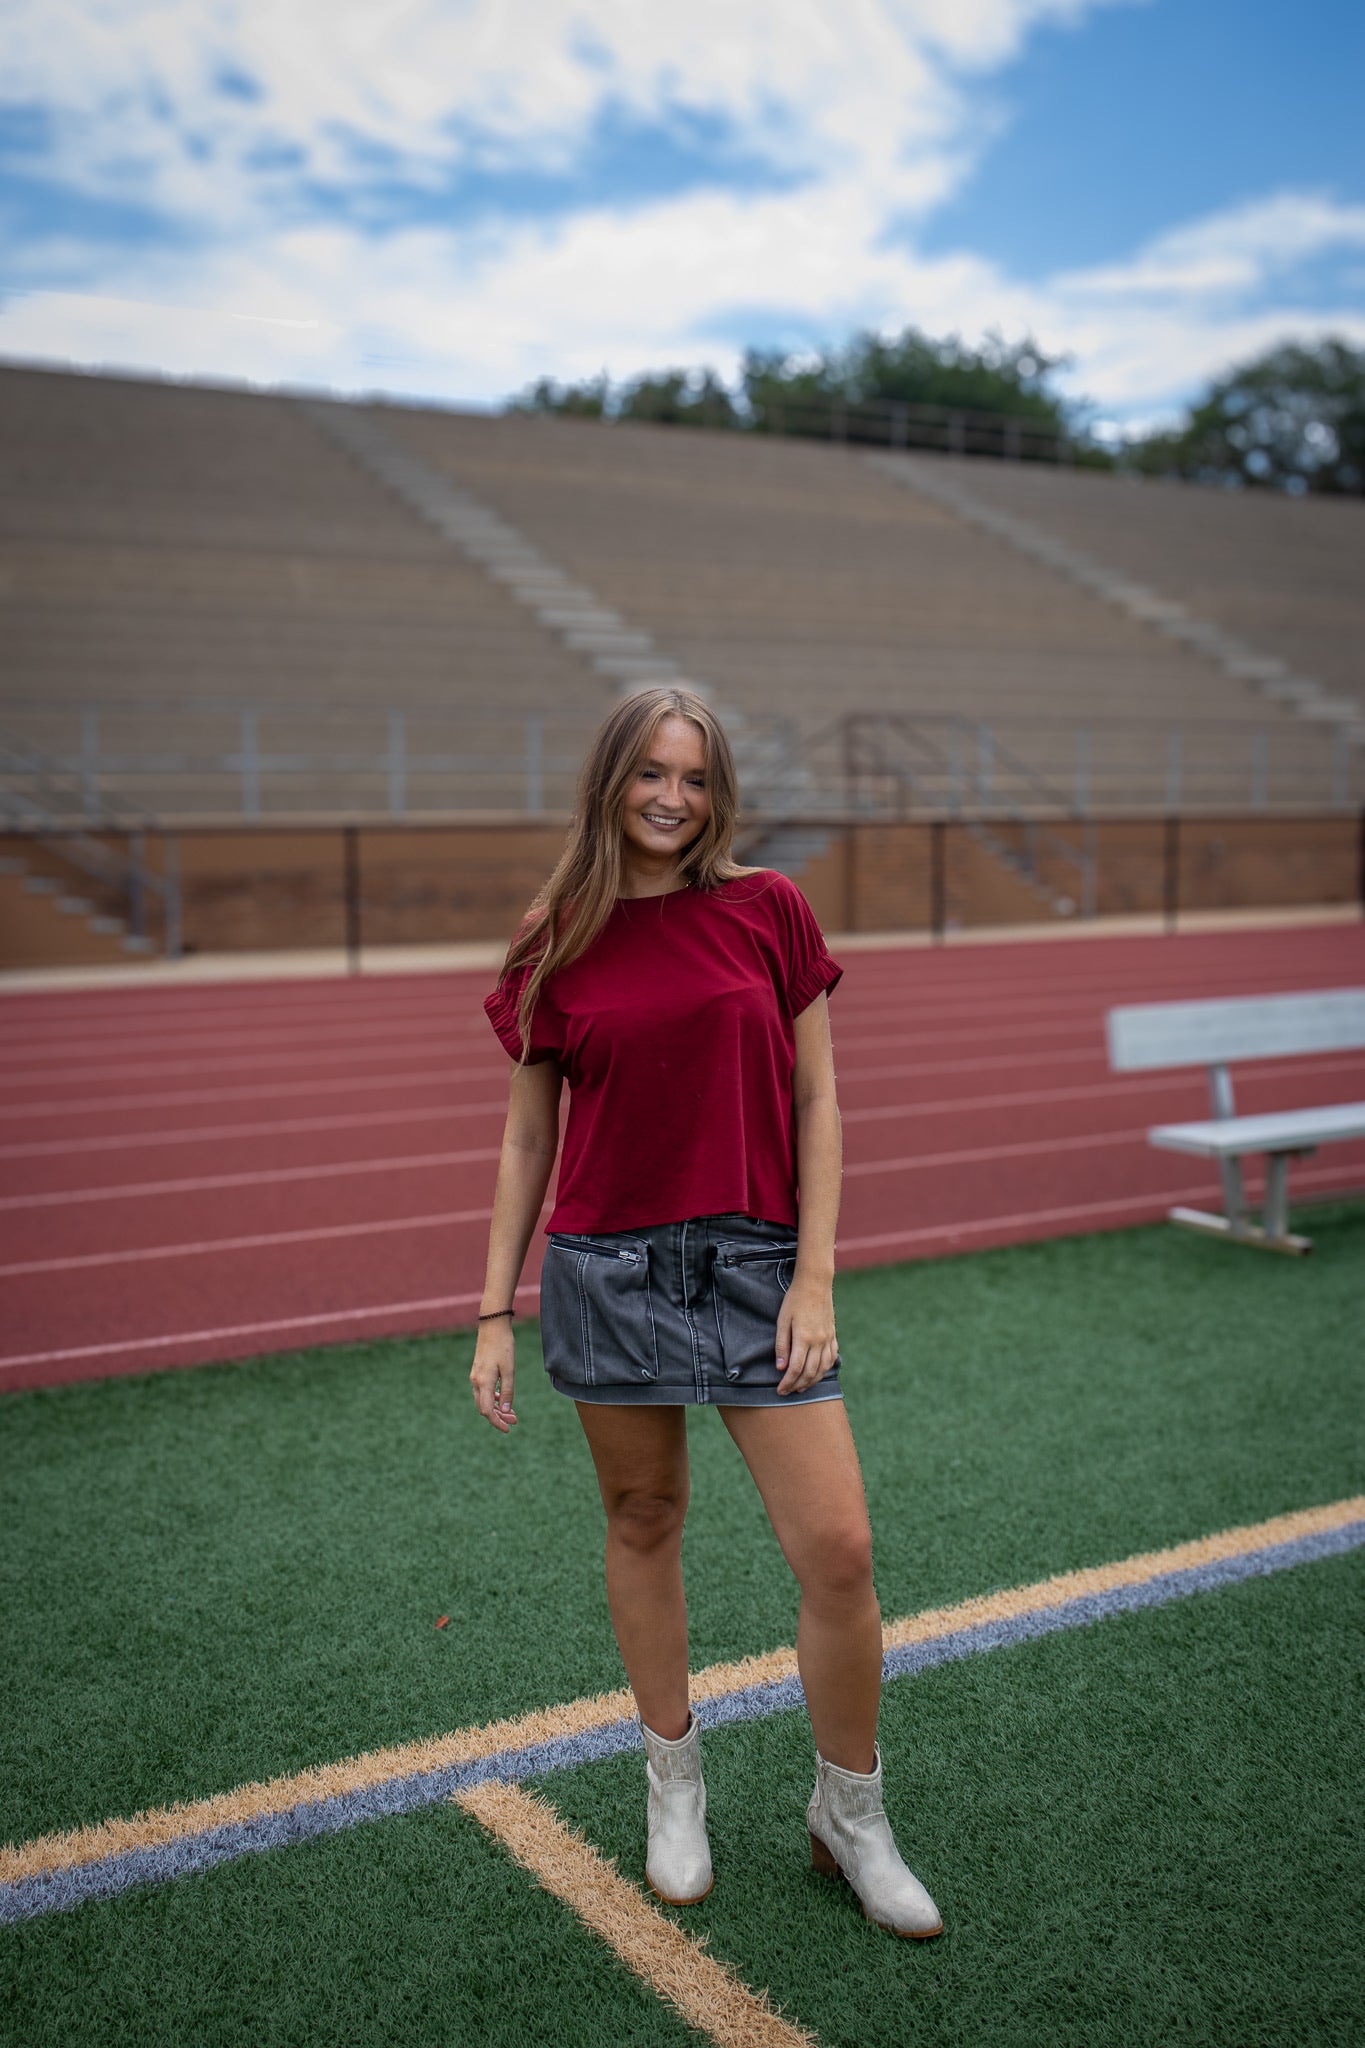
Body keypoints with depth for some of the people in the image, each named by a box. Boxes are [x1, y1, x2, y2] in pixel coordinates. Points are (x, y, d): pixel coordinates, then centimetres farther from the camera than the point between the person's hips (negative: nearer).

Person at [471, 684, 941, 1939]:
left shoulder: (767, 909, 0)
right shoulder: (556, 944, 2)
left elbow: (817, 1101, 2)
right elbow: (528, 1139, 7)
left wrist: (814, 1277, -5)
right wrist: (494, 1314, 6)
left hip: (752, 1266, 0)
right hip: (606, 1269, 1)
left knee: (838, 1549, -3)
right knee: (644, 1525, 13)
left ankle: (850, 1816, 20)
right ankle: (674, 1780, 35)